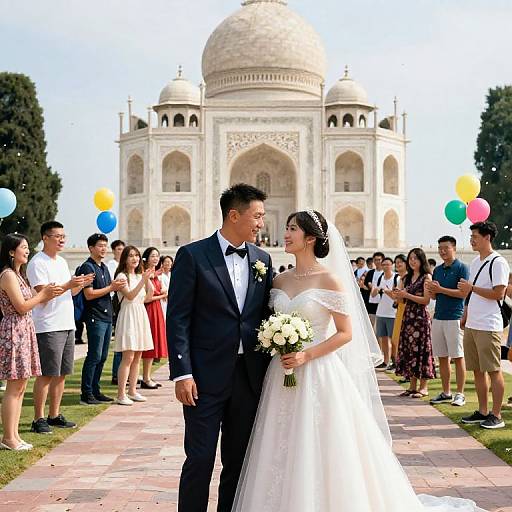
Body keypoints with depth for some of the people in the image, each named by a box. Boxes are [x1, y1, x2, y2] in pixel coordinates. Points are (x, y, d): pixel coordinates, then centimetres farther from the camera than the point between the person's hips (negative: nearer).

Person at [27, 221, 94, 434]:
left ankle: (54, 415, 19)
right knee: (46, 374, -6)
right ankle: (38, 419, -1)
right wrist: (69, 284, -24)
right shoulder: (37, 263, -9)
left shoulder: (62, 262, 17)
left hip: (67, 325, 9)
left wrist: (81, 284, 2)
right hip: (48, 327, -8)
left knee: (61, 373, 11)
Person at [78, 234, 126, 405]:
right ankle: (86, 394, -2)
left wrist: (116, 286, 4)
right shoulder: (87, 267, -9)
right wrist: (111, 287, -14)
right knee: (94, 356, -8)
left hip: (107, 317, 9)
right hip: (95, 318, -9)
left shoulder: (104, 267, 18)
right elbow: (89, 294, -16)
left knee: (102, 356, 10)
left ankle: (95, 391, 17)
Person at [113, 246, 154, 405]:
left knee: (137, 357, 9)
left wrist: (148, 279, 4)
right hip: (128, 316, -8)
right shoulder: (122, 276, -6)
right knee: (128, 357, -12)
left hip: (141, 316, 8)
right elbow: (130, 295, -18)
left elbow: (148, 297, 15)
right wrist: (143, 279, -22)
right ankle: (121, 395, -10)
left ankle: (132, 391, 16)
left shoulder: (140, 276, 15)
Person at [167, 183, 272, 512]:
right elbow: (178, 319, -8)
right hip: (207, 376, -5)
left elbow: (266, 314, 13)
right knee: (200, 460, -1)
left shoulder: (262, 259, 10)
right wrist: (182, 374, -14)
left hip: (250, 375, 5)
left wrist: (271, 369, 6)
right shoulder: (193, 255, -5)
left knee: (239, 460, 12)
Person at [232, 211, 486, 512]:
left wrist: (306, 356, -17)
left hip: (319, 375, -5)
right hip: (283, 375, 5)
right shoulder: (280, 281, 9)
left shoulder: (329, 279, -7)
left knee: (321, 456, 0)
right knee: (285, 453, 8)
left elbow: (346, 333, -9)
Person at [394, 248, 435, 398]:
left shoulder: (426, 277, -5)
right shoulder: (407, 278, 14)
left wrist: (407, 295, -15)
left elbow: (426, 300, -12)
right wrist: (394, 295, -6)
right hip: (408, 315, 7)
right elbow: (400, 298, 15)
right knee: (408, 349, 5)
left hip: (421, 316, -6)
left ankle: (424, 387, 2)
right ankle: (412, 386, 11)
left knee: (421, 349, -4)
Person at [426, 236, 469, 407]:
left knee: (458, 357, -2)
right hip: (438, 317, 7)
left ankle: (460, 394, 2)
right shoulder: (437, 270, 16)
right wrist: (431, 290, -4)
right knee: (442, 358, 8)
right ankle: (446, 393, 15)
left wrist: (440, 289, -15)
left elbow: (463, 293, -14)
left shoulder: (461, 268, -5)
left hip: (455, 318, -7)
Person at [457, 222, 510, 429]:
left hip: (488, 326, -8)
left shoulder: (498, 262, -10)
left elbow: (499, 293, -17)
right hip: (471, 326, 8)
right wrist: (465, 316, 18)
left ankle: (496, 415, 2)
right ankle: (483, 412, 19)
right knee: (477, 370, 11)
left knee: (493, 370, -3)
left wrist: (472, 288, -15)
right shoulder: (475, 262, 16)